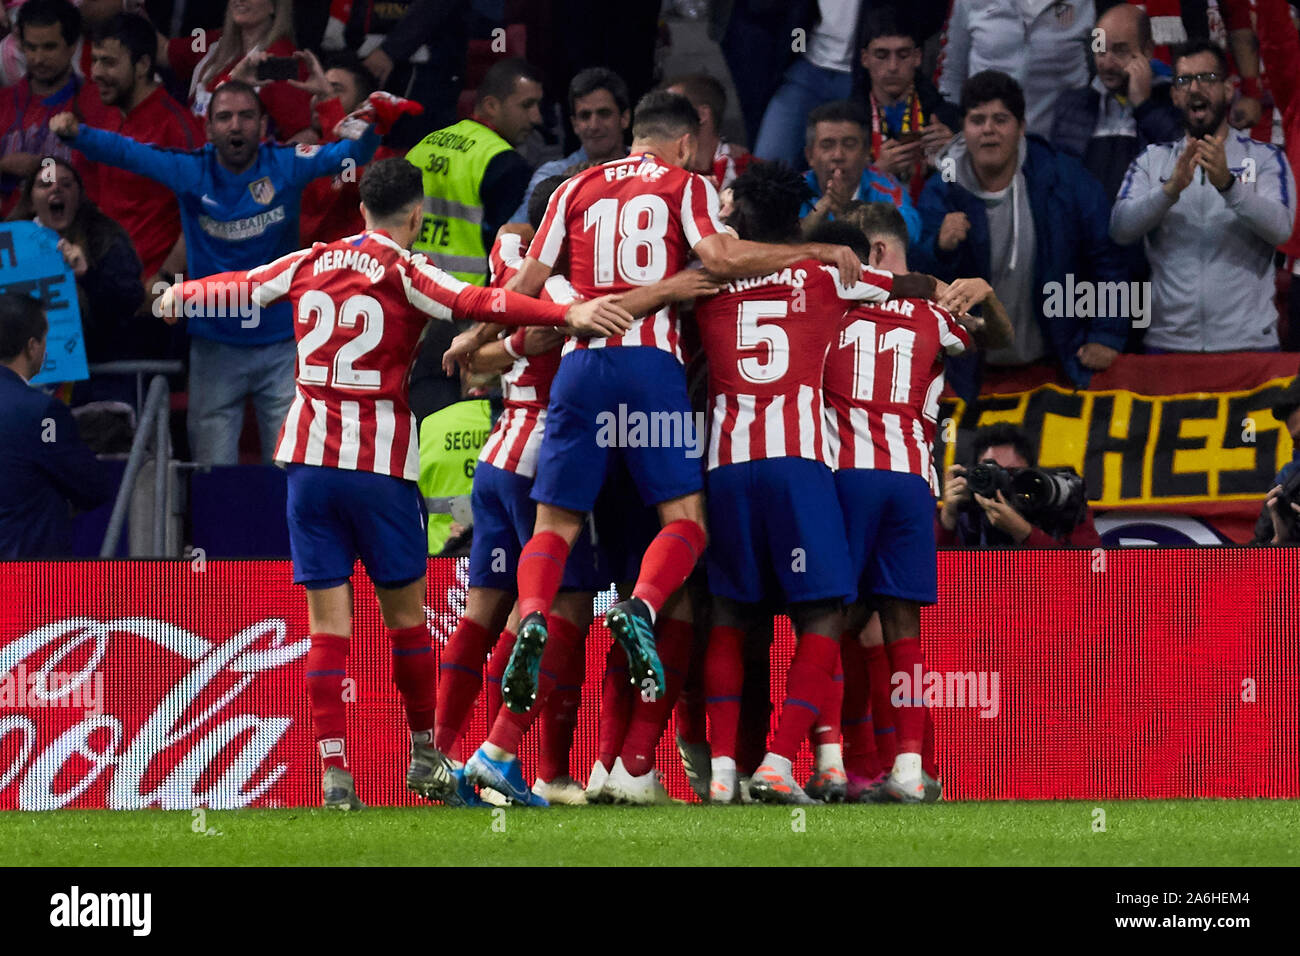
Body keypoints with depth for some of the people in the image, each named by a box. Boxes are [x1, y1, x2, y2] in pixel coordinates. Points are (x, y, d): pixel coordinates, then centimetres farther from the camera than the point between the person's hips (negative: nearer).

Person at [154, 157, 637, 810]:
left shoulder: (311, 263, 10)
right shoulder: (406, 273, -4)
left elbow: (238, 285, 26)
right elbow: (480, 304, -21)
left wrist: (178, 295, 46)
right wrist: (566, 315, -30)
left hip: (309, 460, 4)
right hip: (381, 462, -3)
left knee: (329, 621, 1)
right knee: (404, 612, 11)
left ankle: (334, 771, -6)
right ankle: (424, 754, 21)